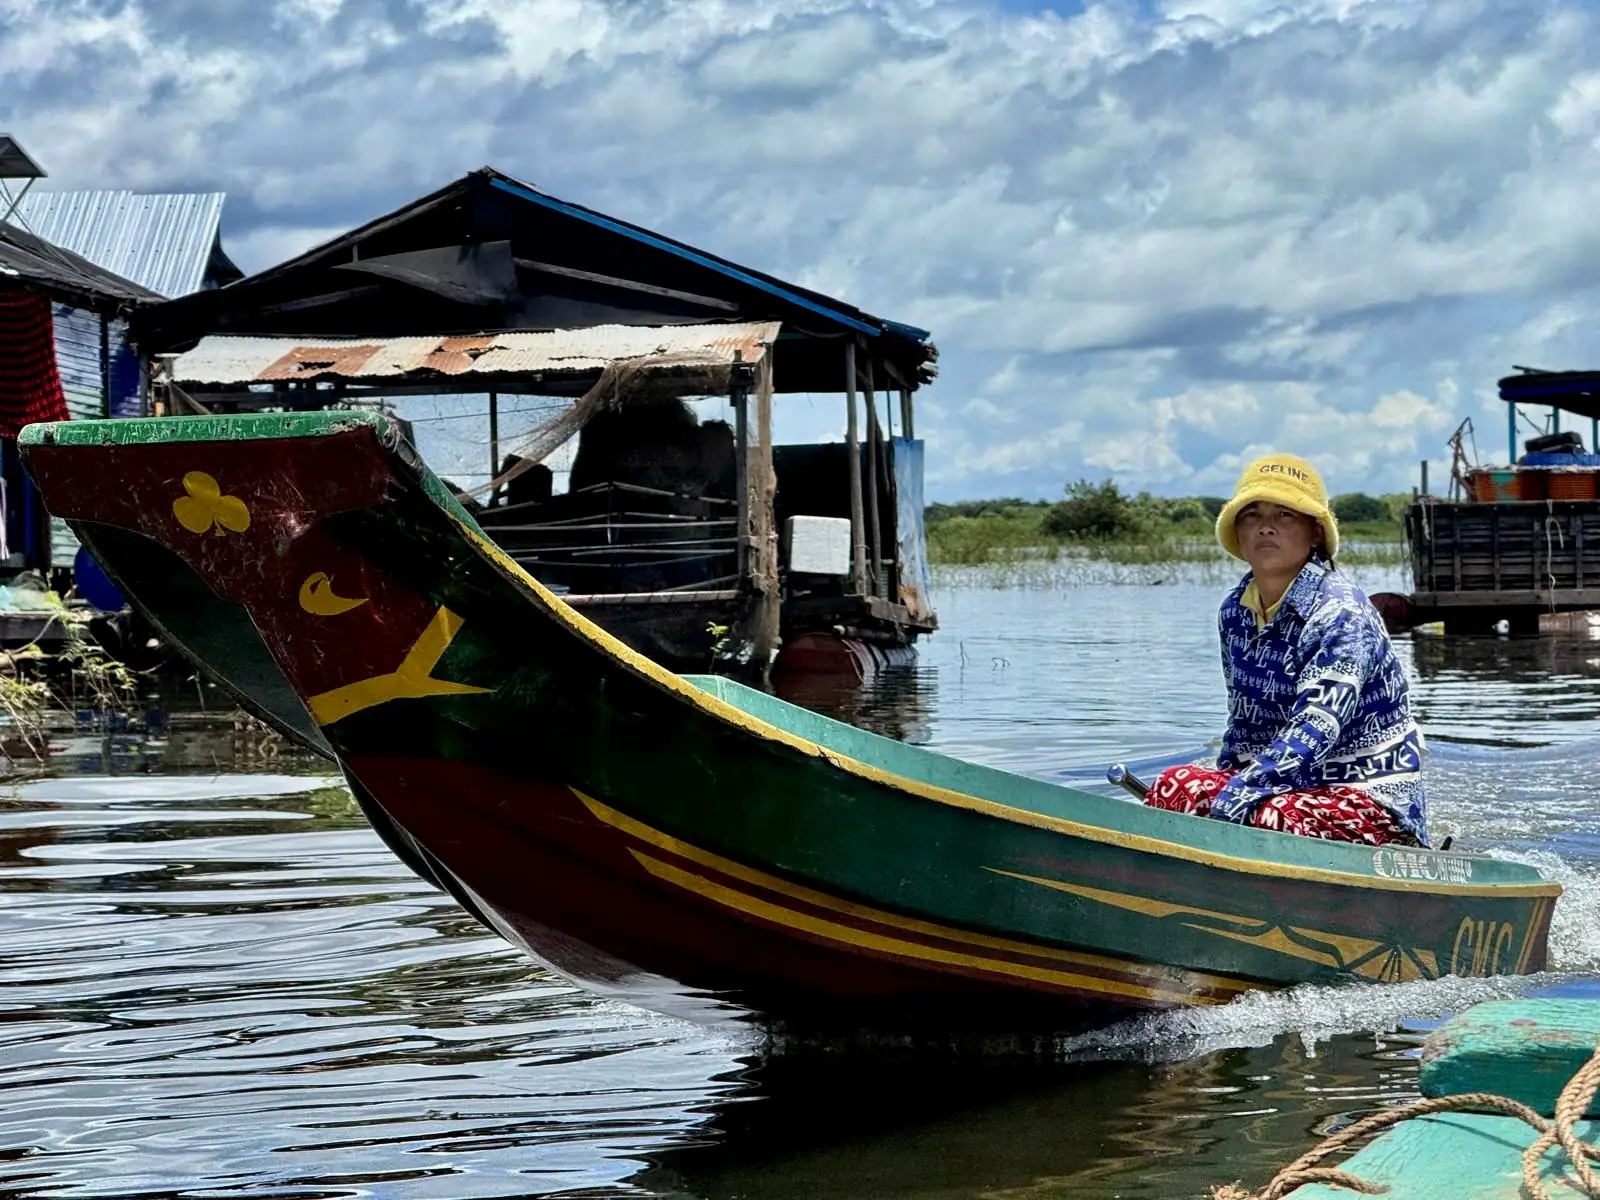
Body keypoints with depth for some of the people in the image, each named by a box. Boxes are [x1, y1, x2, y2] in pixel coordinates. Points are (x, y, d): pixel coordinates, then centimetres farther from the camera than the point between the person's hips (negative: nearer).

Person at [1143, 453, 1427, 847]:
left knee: (1271, 818, -38)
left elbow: (1316, 729, -28)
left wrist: (1240, 792, -38)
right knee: (1174, 785, -19)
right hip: (1289, 790, 7)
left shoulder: (1339, 612, -15)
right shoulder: (1235, 613, 8)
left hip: (1370, 804, -7)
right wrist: (1220, 786, 6)